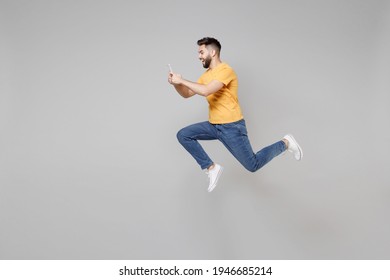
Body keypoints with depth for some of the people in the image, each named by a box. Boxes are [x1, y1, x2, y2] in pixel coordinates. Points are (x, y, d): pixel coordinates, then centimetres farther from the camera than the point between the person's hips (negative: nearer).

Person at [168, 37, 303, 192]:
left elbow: (206, 91, -31)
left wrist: (182, 80, -23)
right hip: (213, 125, 8)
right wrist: (176, 84, -4)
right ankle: (211, 168, 2)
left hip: (232, 127, -8)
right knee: (183, 135, -4)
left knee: (253, 165, -2)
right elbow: (187, 94, 15)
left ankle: (285, 143, 19)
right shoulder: (206, 74, 11)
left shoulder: (225, 70, -17)